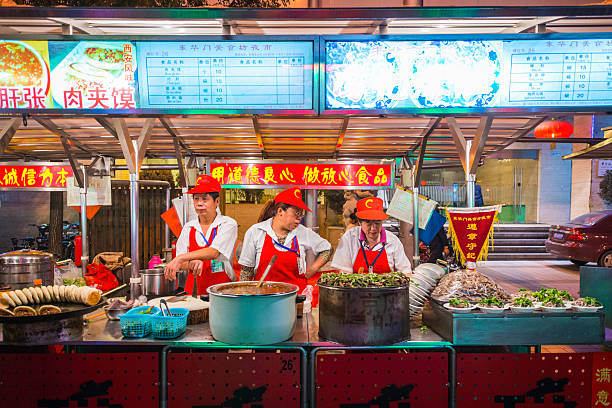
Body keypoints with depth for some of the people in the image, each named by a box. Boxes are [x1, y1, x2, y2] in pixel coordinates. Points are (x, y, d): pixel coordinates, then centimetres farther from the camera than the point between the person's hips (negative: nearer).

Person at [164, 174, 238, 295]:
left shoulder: (228, 224, -1)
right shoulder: (188, 228, 12)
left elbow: (214, 252, -15)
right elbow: (182, 265, 7)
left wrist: (181, 258, -21)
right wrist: (191, 263, -14)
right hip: (194, 288, 3)